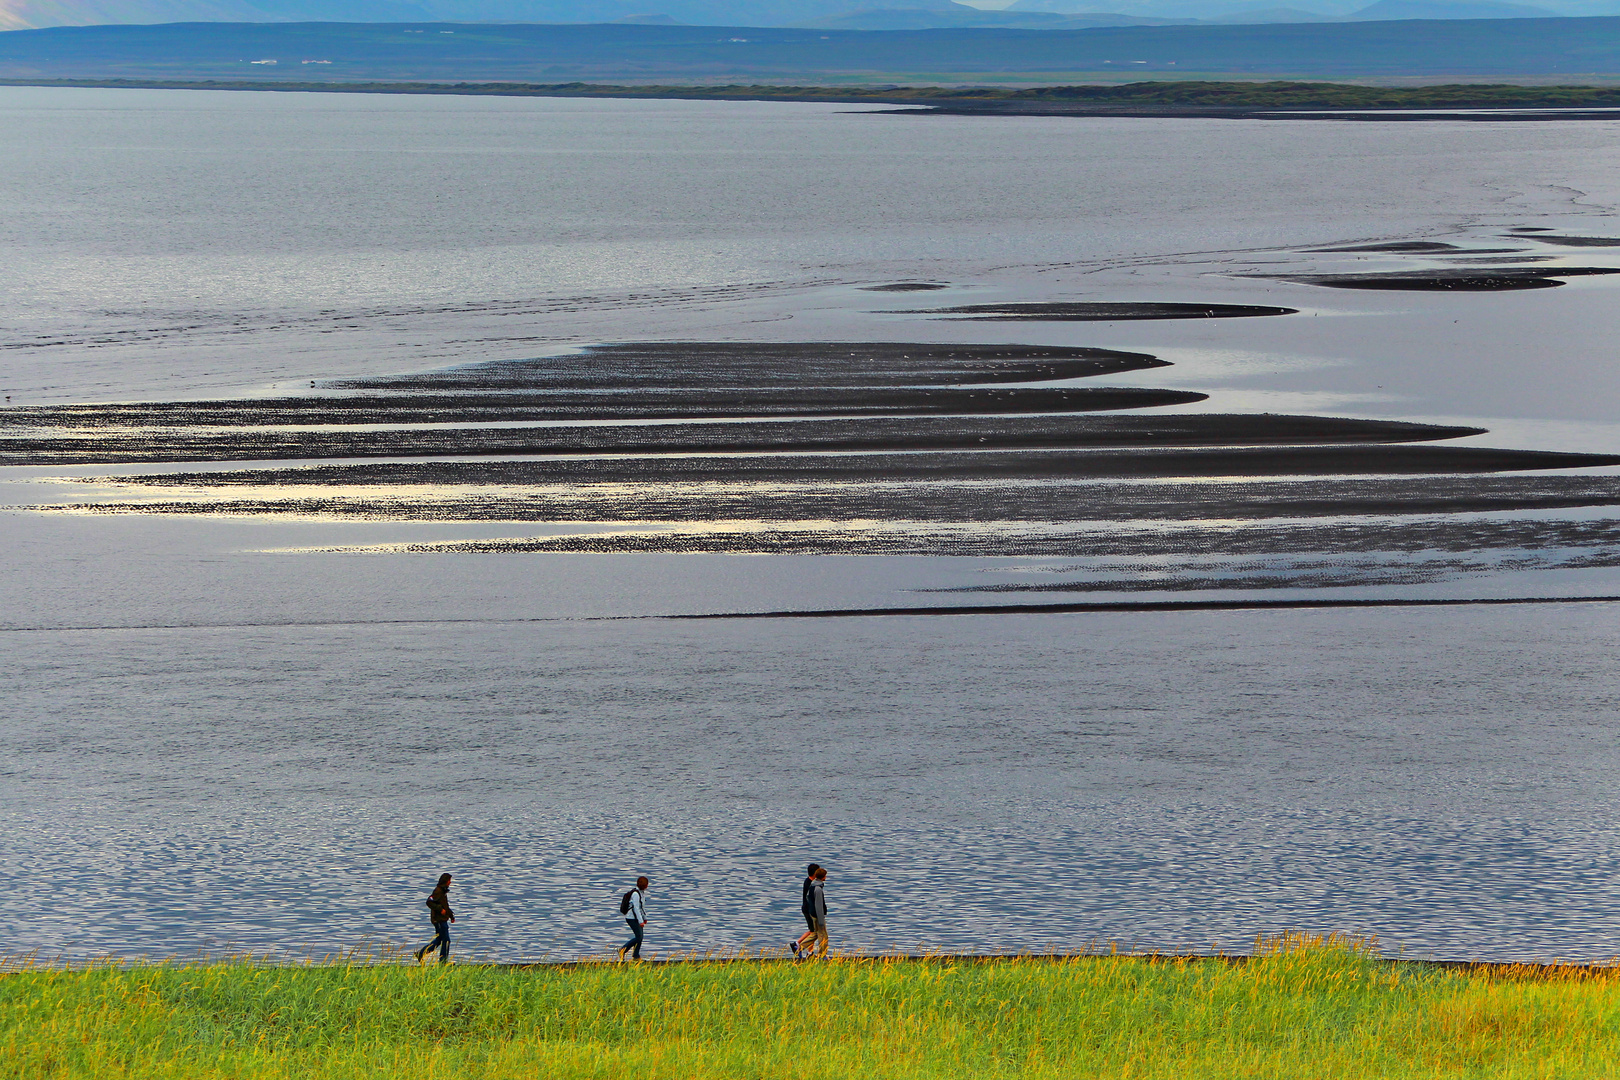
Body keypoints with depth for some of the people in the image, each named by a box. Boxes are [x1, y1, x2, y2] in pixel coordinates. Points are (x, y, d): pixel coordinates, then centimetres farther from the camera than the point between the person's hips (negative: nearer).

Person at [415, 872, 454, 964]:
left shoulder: (443, 891, 16)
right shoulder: (438, 891, -14)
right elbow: (429, 902, -22)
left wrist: (451, 915, 21)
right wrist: (440, 909, -24)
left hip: (443, 919, 10)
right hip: (439, 919, -10)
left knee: (438, 940, 14)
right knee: (446, 940, -5)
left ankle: (420, 953, 17)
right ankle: (443, 961, 0)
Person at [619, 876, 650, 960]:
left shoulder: (642, 892, 11)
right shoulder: (635, 894, -19)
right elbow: (636, 908, -22)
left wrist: (645, 918, 22)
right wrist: (641, 921, -23)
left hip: (638, 918, 9)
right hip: (632, 918, -9)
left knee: (640, 937, 7)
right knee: (638, 937, -11)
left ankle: (636, 956, 13)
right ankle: (622, 949, -1)